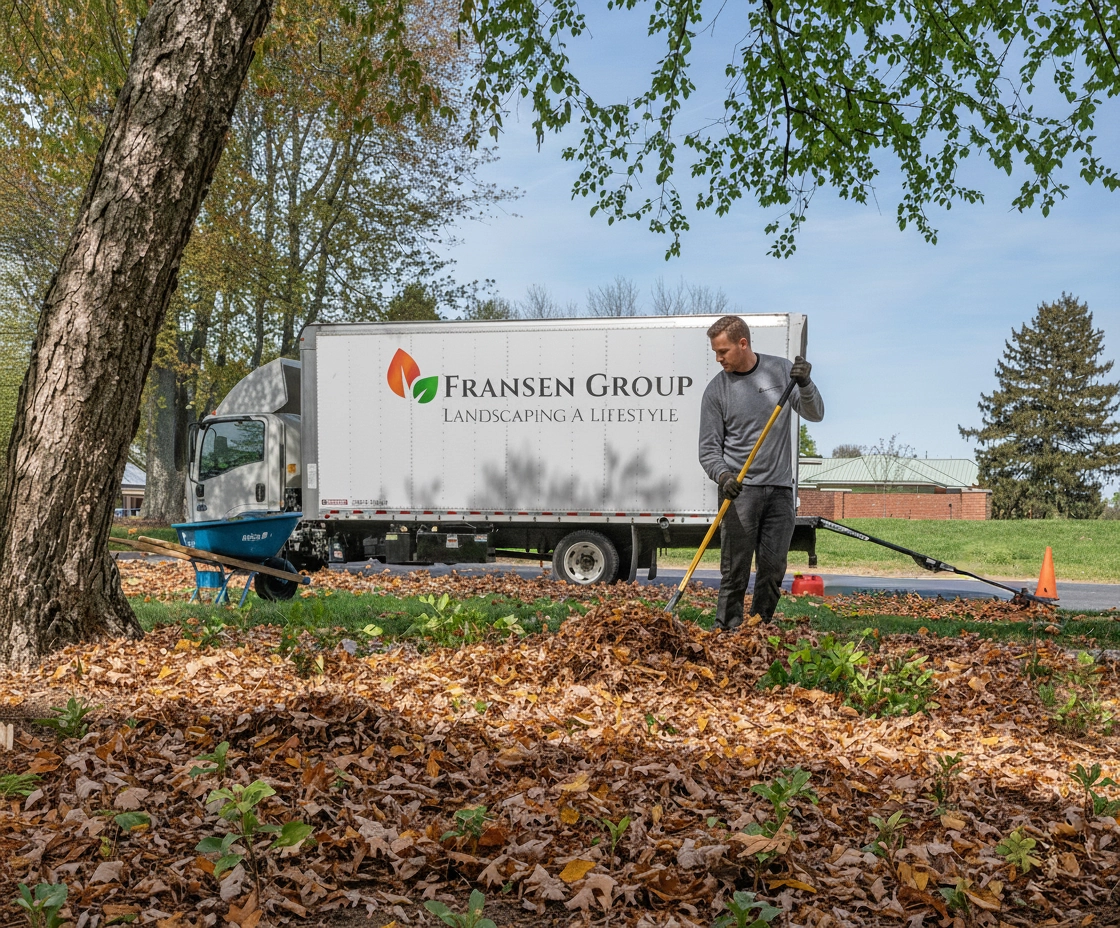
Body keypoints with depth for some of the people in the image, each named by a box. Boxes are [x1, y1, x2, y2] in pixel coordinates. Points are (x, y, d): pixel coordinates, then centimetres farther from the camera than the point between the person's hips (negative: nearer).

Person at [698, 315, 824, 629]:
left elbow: (815, 414, 3)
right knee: (735, 570, -6)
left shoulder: (781, 370, 6)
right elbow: (709, 449, -1)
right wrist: (723, 476, -20)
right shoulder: (716, 390, 1)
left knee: (773, 570, 4)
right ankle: (728, 633, -1)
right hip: (739, 489, -2)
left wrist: (804, 384, -16)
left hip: (780, 489, 2)